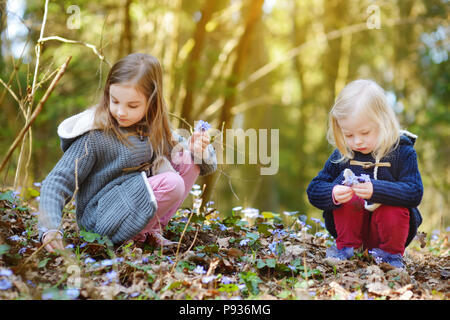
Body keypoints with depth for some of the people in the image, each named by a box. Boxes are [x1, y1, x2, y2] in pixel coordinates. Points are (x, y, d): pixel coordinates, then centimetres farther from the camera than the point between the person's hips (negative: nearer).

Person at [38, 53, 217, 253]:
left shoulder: (154, 130, 3)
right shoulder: (94, 138, -15)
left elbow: (207, 165, 7)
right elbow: (57, 183, -15)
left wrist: (200, 150, -17)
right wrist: (49, 229, -29)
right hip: (100, 220, -7)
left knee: (188, 158, -5)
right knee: (172, 184, -28)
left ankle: (153, 228, -2)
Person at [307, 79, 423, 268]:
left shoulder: (401, 151, -11)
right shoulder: (341, 155, -5)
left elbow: (415, 193, -22)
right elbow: (314, 190, -6)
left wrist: (375, 190, -38)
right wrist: (332, 195, -30)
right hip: (351, 229, 2)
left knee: (396, 209, -32)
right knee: (346, 198, -24)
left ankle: (391, 253, -3)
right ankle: (347, 248, -5)